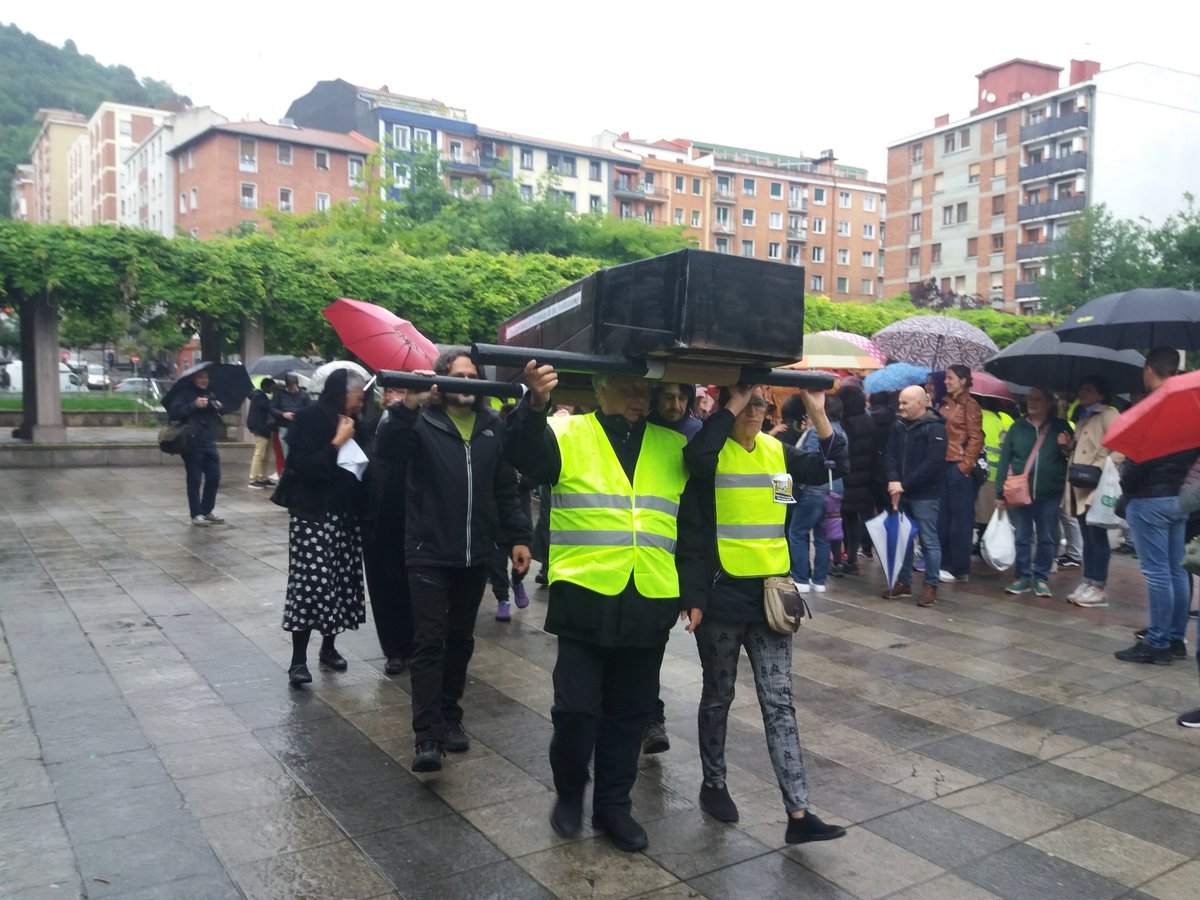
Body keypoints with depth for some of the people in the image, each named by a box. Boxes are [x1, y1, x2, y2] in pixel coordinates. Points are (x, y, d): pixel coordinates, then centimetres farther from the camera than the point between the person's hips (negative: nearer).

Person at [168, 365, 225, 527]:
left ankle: (207, 511, 21)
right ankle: (196, 514, 7)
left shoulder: (211, 394, 14)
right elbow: (173, 413, -16)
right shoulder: (184, 393, -4)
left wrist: (218, 407, 5)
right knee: (195, 480, -1)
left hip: (210, 442, 6)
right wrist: (194, 405, -23)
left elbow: (218, 416, 26)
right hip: (192, 443, -6)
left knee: (214, 478, 6)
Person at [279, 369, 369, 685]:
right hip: (312, 515, -6)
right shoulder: (307, 419, -7)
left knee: (342, 582, 6)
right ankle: (299, 659, -4)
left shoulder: (350, 422, 11)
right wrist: (337, 443, -16)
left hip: (345, 514, 6)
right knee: (310, 582, -10)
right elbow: (304, 466, -16)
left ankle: (328, 646, 21)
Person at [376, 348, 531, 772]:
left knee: (460, 639, 14)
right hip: (429, 552, -4)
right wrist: (406, 406, -39)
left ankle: (450, 718, 28)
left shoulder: (492, 426, 7)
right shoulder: (422, 421, -5)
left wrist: (518, 537, 6)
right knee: (429, 642, -6)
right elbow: (385, 449, -24)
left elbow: (506, 487, 11)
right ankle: (428, 737, -4)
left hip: (475, 555, 4)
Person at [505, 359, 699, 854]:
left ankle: (613, 804, 30)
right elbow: (524, 454, -23)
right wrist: (536, 404, -41)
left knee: (630, 712, 13)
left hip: (649, 604, 3)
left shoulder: (674, 446, 9)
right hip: (585, 600, -3)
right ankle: (569, 793, 28)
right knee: (576, 709, 2)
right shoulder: (568, 435, -1)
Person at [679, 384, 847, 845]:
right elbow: (695, 456, -31)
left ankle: (798, 813, 4)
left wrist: (818, 413, -7)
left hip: (769, 594, 4)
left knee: (779, 702, 3)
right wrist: (731, 408, -25)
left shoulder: (778, 452, 7)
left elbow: (833, 466, 2)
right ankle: (713, 784, 32)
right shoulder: (712, 453, -8)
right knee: (718, 696, 12)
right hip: (722, 595, -4)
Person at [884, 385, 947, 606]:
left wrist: (905, 484, -18)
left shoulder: (934, 428, -10)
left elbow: (932, 464, -17)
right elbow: (891, 454, 6)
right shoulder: (899, 425, 9)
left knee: (928, 540, 0)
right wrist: (893, 480, -12)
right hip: (901, 493, 6)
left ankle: (931, 586, 10)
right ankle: (903, 582, 24)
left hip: (925, 495, -6)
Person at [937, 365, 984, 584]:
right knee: (942, 518, 12)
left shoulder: (969, 405, -7)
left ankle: (960, 569, 7)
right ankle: (945, 564, 21)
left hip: (959, 467, -7)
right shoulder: (945, 403, 14)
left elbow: (976, 439, -11)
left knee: (960, 519, 0)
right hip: (943, 465, 8)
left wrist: (965, 465, -14)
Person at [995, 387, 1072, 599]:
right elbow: (1004, 460, 3)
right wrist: (1000, 492, -2)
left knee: (1047, 538, 6)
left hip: (1050, 494, -1)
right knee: (1022, 538, 6)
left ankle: (1041, 577, 17)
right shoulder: (1017, 427, 5)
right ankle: (1023, 577, 15)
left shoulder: (1060, 427, 4)